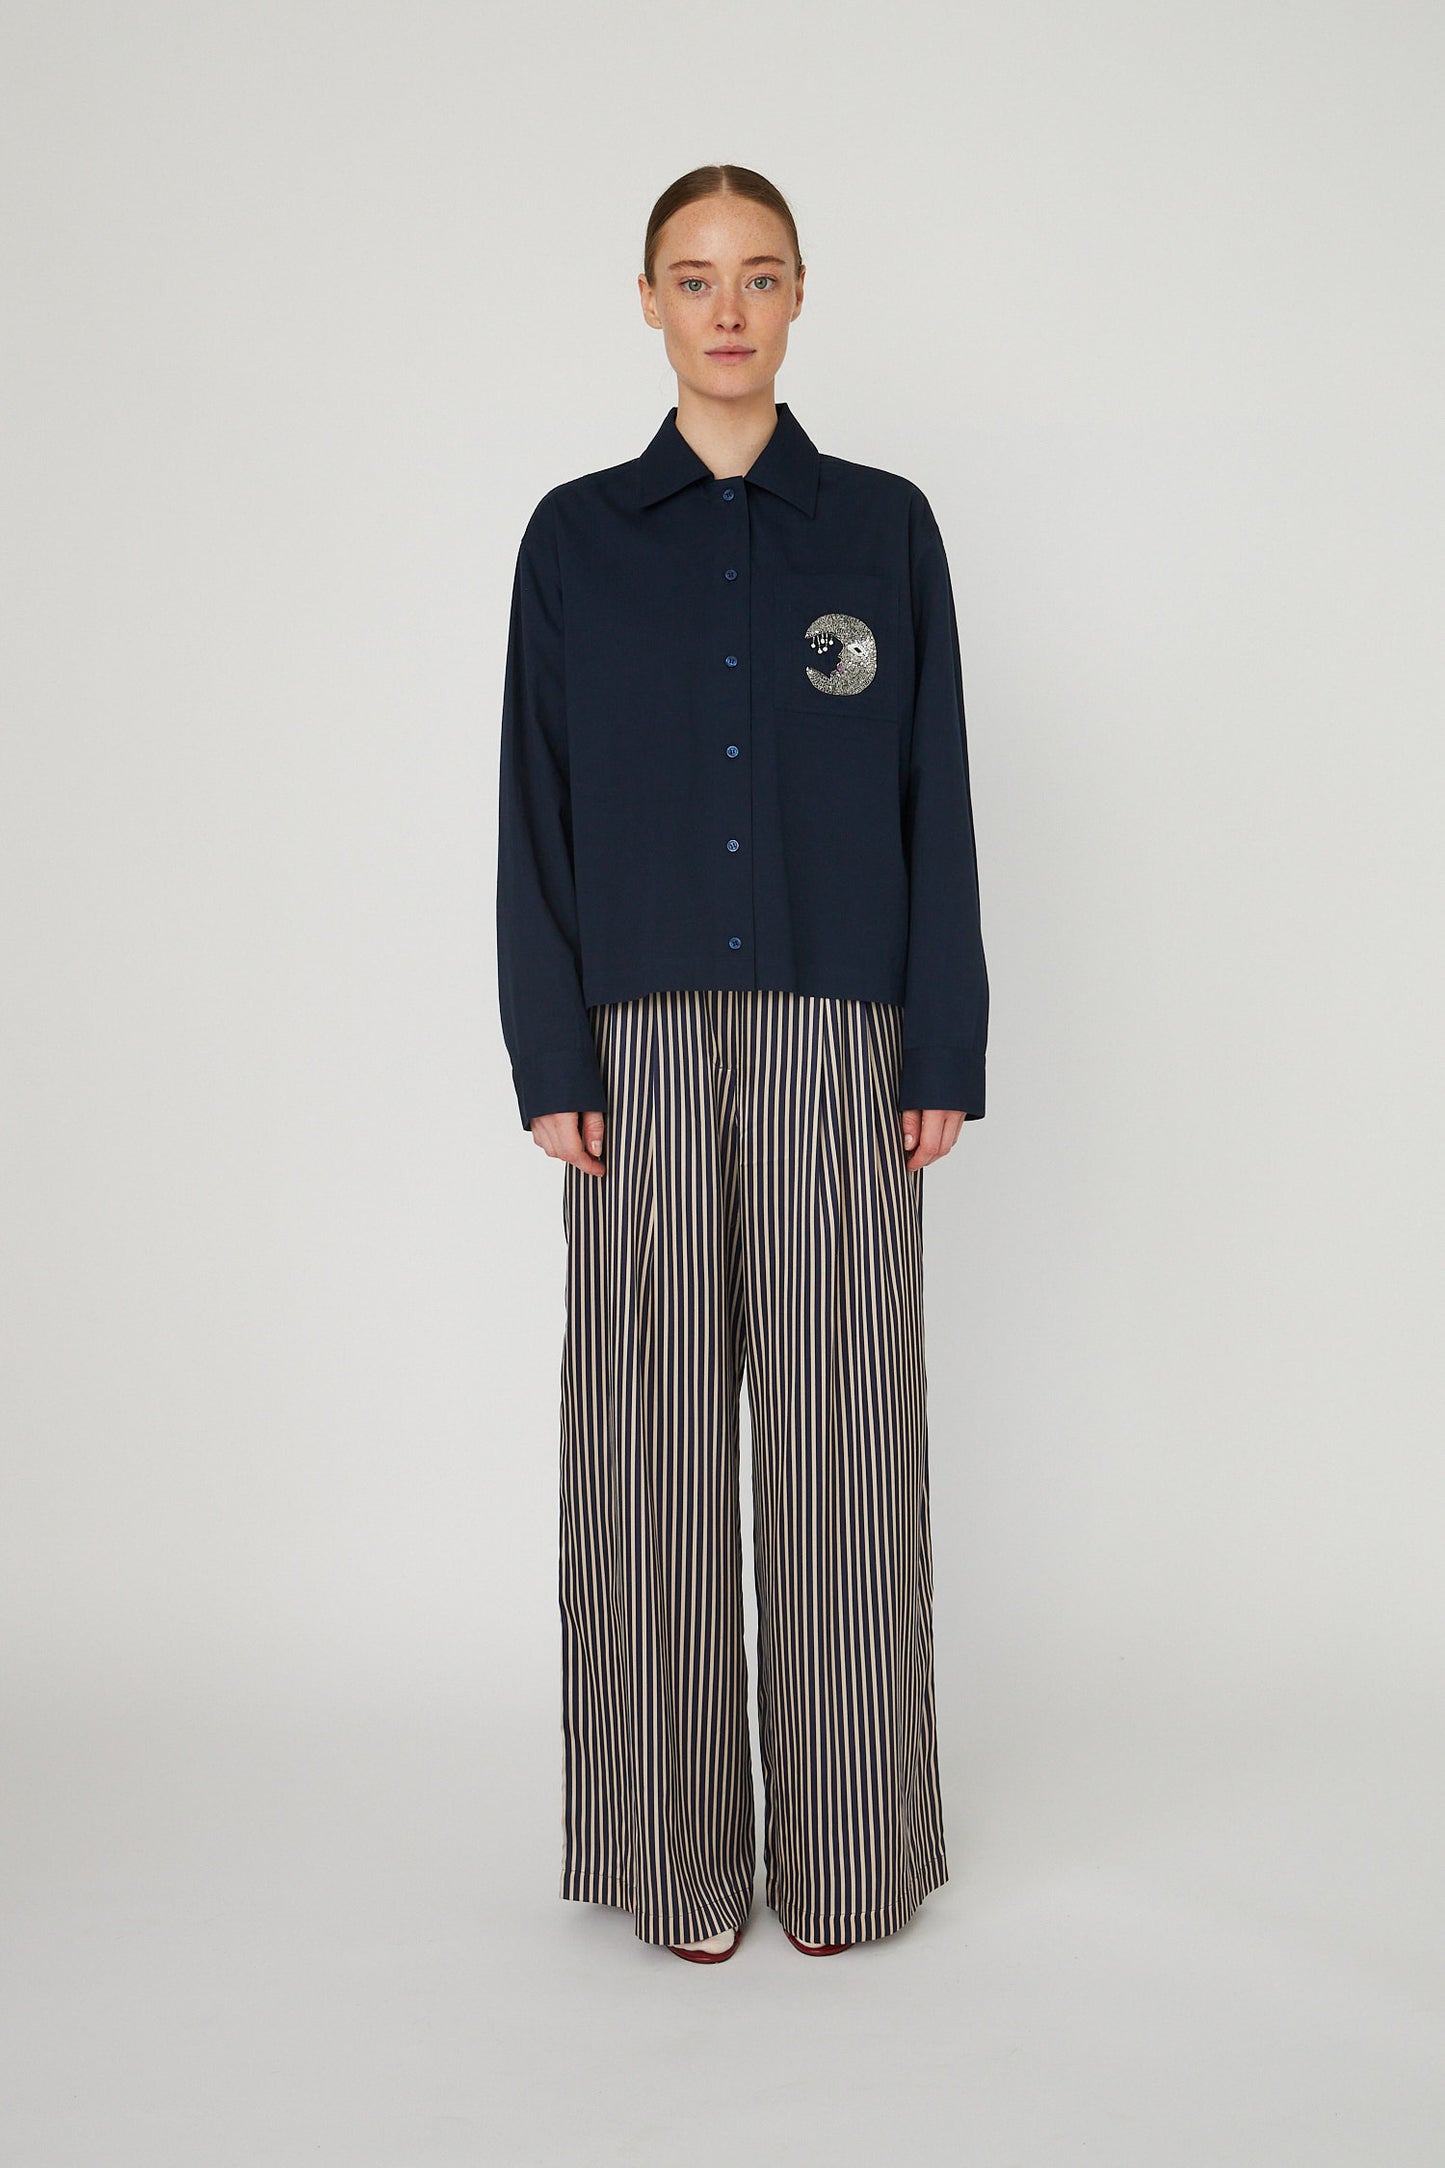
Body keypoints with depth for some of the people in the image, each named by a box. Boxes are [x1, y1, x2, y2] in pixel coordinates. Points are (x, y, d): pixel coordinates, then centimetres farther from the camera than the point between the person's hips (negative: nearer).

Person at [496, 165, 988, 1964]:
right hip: (647, 1043, 1)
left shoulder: (885, 528, 7)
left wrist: (947, 1054, -2)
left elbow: (935, 803, 5)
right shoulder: (578, 538, 7)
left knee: (840, 1429, 2)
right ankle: (684, 1853, 15)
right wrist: (550, 1062, -3)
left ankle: (840, 1849, 16)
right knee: (655, 1429, 2)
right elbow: (537, 816, 5)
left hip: (838, 1042, 0)